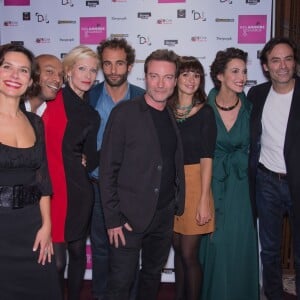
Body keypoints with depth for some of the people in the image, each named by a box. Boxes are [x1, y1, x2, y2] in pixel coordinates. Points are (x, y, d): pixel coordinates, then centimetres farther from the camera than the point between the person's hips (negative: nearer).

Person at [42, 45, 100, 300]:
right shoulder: (54, 102, -5)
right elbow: (46, 150, -10)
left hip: (80, 193, 5)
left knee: (78, 252, 16)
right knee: (57, 259, -1)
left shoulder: (91, 115, 11)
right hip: (55, 191, -5)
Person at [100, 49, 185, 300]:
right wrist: (113, 218, -14)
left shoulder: (173, 117, 8)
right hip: (130, 215, -5)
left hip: (165, 213, 6)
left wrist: (178, 204, 6)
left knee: (153, 275, 20)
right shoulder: (124, 113, -10)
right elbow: (108, 169, -11)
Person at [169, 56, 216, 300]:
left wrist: (204, 200, -14)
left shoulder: (205, 113, -5)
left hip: (194, 182, -3)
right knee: (178, 248, 15)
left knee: (189, 253, -1)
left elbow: (206, 158, -9)